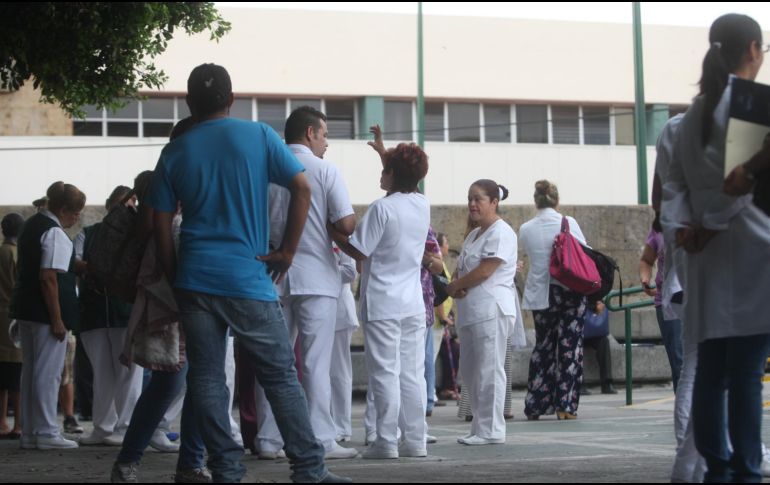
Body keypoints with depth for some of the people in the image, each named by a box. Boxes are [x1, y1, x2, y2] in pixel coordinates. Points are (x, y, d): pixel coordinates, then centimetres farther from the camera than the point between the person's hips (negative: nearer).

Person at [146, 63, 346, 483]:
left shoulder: (176, 152, 7)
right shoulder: (258, 136, 1)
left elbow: (161, 224, 6)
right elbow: (302, 189, -5)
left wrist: (174, 277, 15)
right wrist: (287, 251, 1)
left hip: (194, 280, 2)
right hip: (248, 279, -2)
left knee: (205, 378, 6)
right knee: (280, 374, 3)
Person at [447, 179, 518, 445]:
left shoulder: (501, 233, -8)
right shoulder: (474, 235, 22)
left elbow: (484, 271, -16)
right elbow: (461, 269, 22)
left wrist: (454, 286, -4)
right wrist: (457, 286, -1)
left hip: (491, 311, -10)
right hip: (470, 311, 10)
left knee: (488, 371, -8)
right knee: (470, 371, 10)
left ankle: (491, 430, -6)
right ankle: (480, 427, 15)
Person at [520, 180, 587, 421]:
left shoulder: (525, 229, 0)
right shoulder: (568, 223, -5)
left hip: (540, 294, 2)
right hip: (570, 291, -2)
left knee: (543, 346, 12)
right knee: (570, 346, 3)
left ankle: (535, 405, 10)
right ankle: (565, 405, 0)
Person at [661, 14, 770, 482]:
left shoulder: (696, 111, 15)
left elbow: (673, 185, 10)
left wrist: (679, 229, 0)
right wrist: (711, 226, -9)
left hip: (707, 255, 7)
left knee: (711, 369, 7)